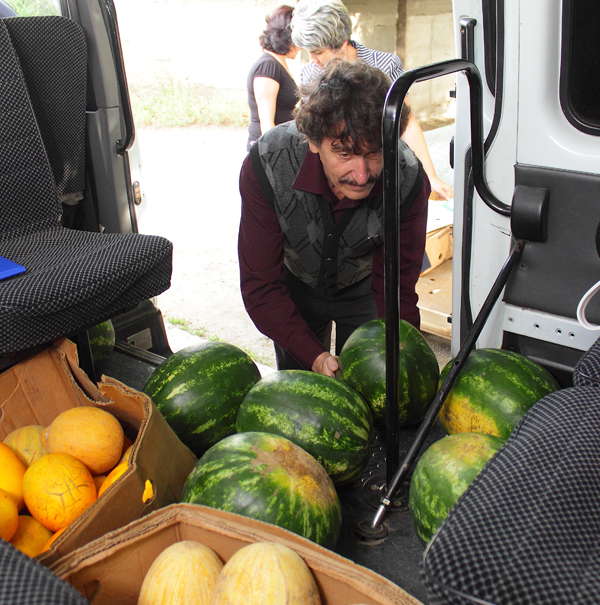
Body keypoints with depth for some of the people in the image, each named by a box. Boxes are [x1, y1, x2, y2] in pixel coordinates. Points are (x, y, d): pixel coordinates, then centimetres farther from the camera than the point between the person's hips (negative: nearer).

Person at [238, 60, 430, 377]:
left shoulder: (409, 181, -32)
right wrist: (315, 356, -41)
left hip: (363, 288, 0)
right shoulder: (266, 164, -35)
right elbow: (260, 285, -29)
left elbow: (396, 291, -23)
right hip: (296, 286, 0)